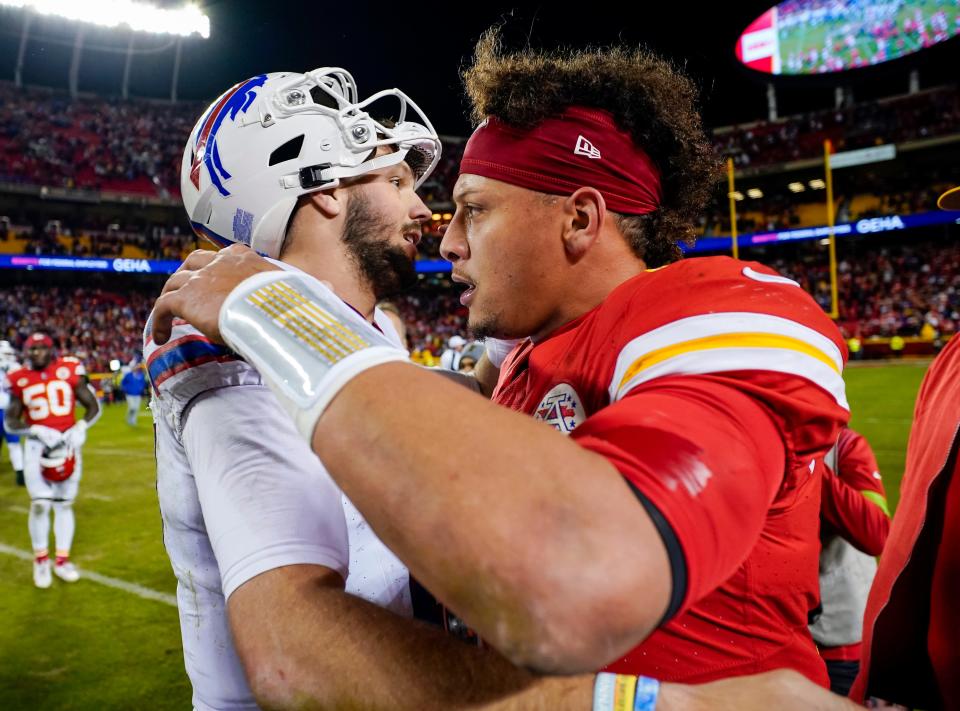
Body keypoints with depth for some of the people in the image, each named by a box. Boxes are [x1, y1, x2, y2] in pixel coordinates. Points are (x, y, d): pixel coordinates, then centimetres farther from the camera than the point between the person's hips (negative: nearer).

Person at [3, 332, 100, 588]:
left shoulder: (69, 371, -2)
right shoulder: (20, 380, -1)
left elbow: (93, 407, 2)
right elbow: (10, 421, 0)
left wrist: (80, 428, -16)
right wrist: (37, 431, -18)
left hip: (68, 443, 1)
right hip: (37, 445, -1)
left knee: (63, 504, 8)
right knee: (40, 503, -8)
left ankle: (62, 560, 20)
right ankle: (41, 559, 13)